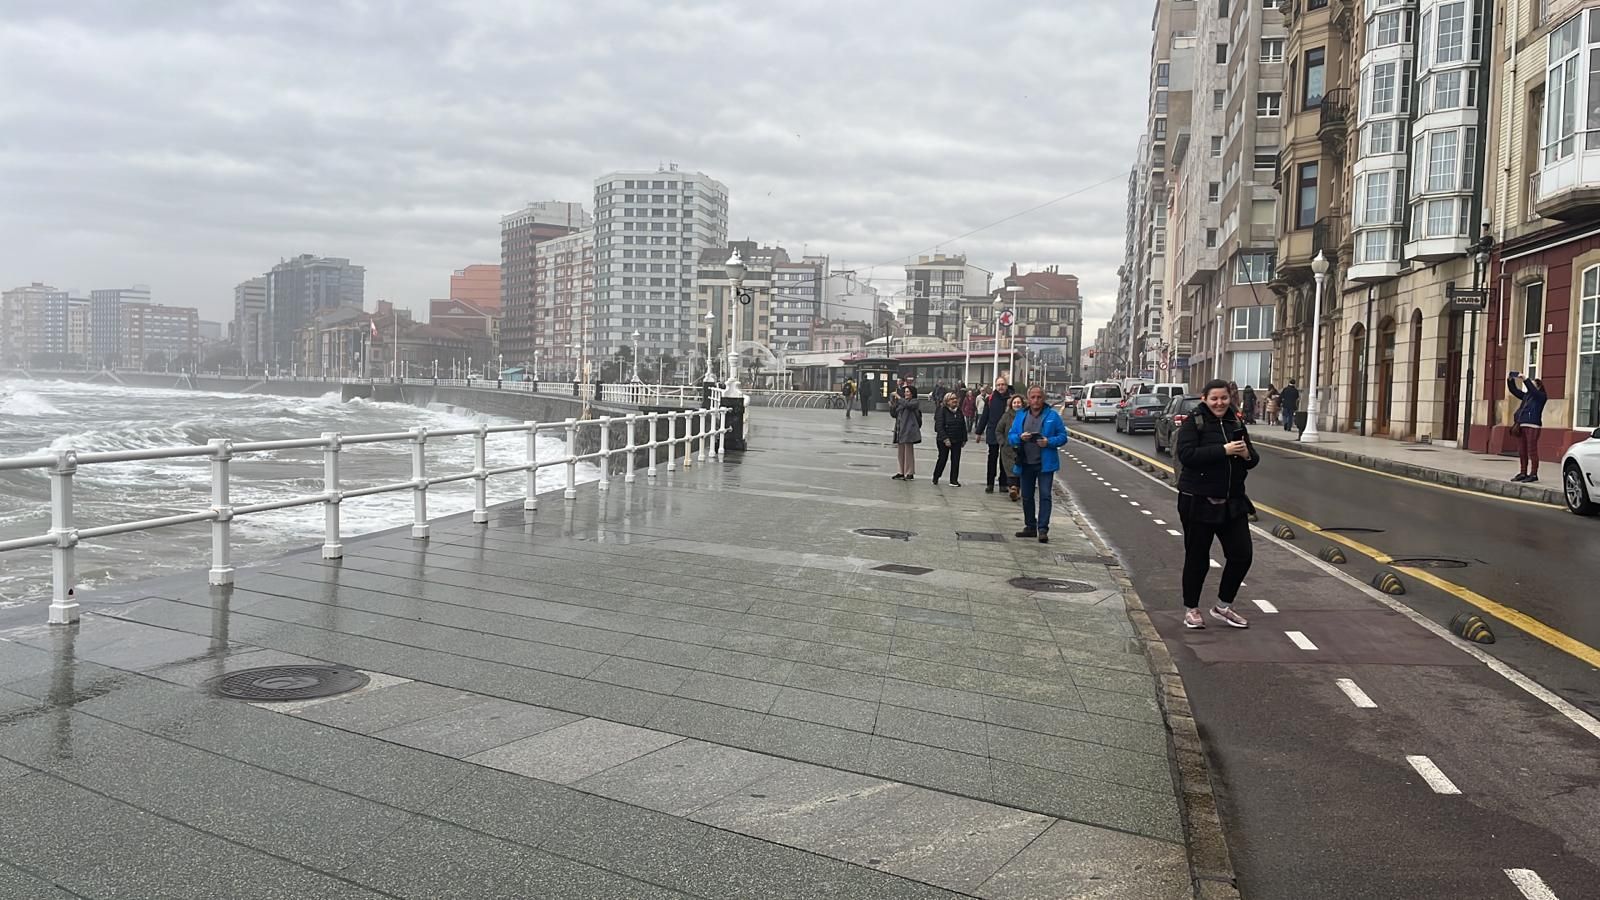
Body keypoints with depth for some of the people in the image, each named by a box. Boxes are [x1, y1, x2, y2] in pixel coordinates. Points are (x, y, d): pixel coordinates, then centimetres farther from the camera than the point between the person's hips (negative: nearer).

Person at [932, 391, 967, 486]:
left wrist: (964, 439, 10)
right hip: (943, 440, -5)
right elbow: (939, 426, -14)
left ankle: (954, 480, 8)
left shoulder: (959, 411, 9)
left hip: (957, 440, 5)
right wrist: (945, 439, -21)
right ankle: (935, 478, 20)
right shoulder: (942, 411, -8)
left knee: (956, 460, 2)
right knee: (943, 459, 2)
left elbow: (963, 426, 14)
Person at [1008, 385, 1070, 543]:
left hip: (1045, 463, -4)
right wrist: (1020, 437, -13)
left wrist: (1049, 442, -19)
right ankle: (1030, 527, 24)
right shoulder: (1020, 416, 7)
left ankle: (1043, 530, -7)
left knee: (1045, 495, -9)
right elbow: (1010, 436, 9)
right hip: (1025, 463, 4)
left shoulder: (1053, 416, -2)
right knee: (1027, 496, 12)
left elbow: (1062, 436, -1)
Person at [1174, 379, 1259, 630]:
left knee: (1242, 554, 4)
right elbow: (1187, 454, -22)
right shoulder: (1193, 423, -7)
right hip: (1198, 502, -6)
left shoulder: (1236, 423, 11)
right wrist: (1224, 451, -25)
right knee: (1197, 557, 5)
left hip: (1232, 502, 6)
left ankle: (1223, 606, 22)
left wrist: (1247, 454, -8)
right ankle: (1191, 609, 22)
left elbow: (1253, 459, 16)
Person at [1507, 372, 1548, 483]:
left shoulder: (1541, 396, 0)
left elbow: (1532, 390, -17)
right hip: (1522, 425, 7)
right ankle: (1523, 473, 11)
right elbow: (1515, 391, 20)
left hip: (1532, 426, -7)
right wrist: (1510, 381, 5)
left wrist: (1525, 379, -23)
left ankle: (1533, 474, -6)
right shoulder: (1526, 395, 19)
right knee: (1521, 451, 7)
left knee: (1532, 450, -8)